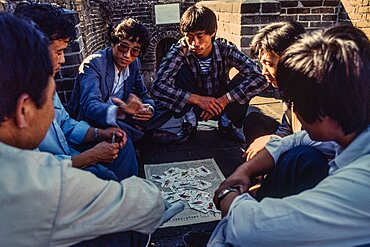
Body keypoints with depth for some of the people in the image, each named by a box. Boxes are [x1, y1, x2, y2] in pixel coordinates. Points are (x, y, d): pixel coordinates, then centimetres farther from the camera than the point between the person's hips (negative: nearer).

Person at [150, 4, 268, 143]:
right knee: (181, 70, -27)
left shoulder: (225, 49, -22)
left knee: (245, 79, -26)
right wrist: (197, 99, -39)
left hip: (221, 104, 1)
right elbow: (157, 87, -34)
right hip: (193, 106, -1)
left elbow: (260, 79, -31)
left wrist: (224, 100, -37)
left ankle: (226, 122, -5)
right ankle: (190, 121, -12)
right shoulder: (181, 50, -24)